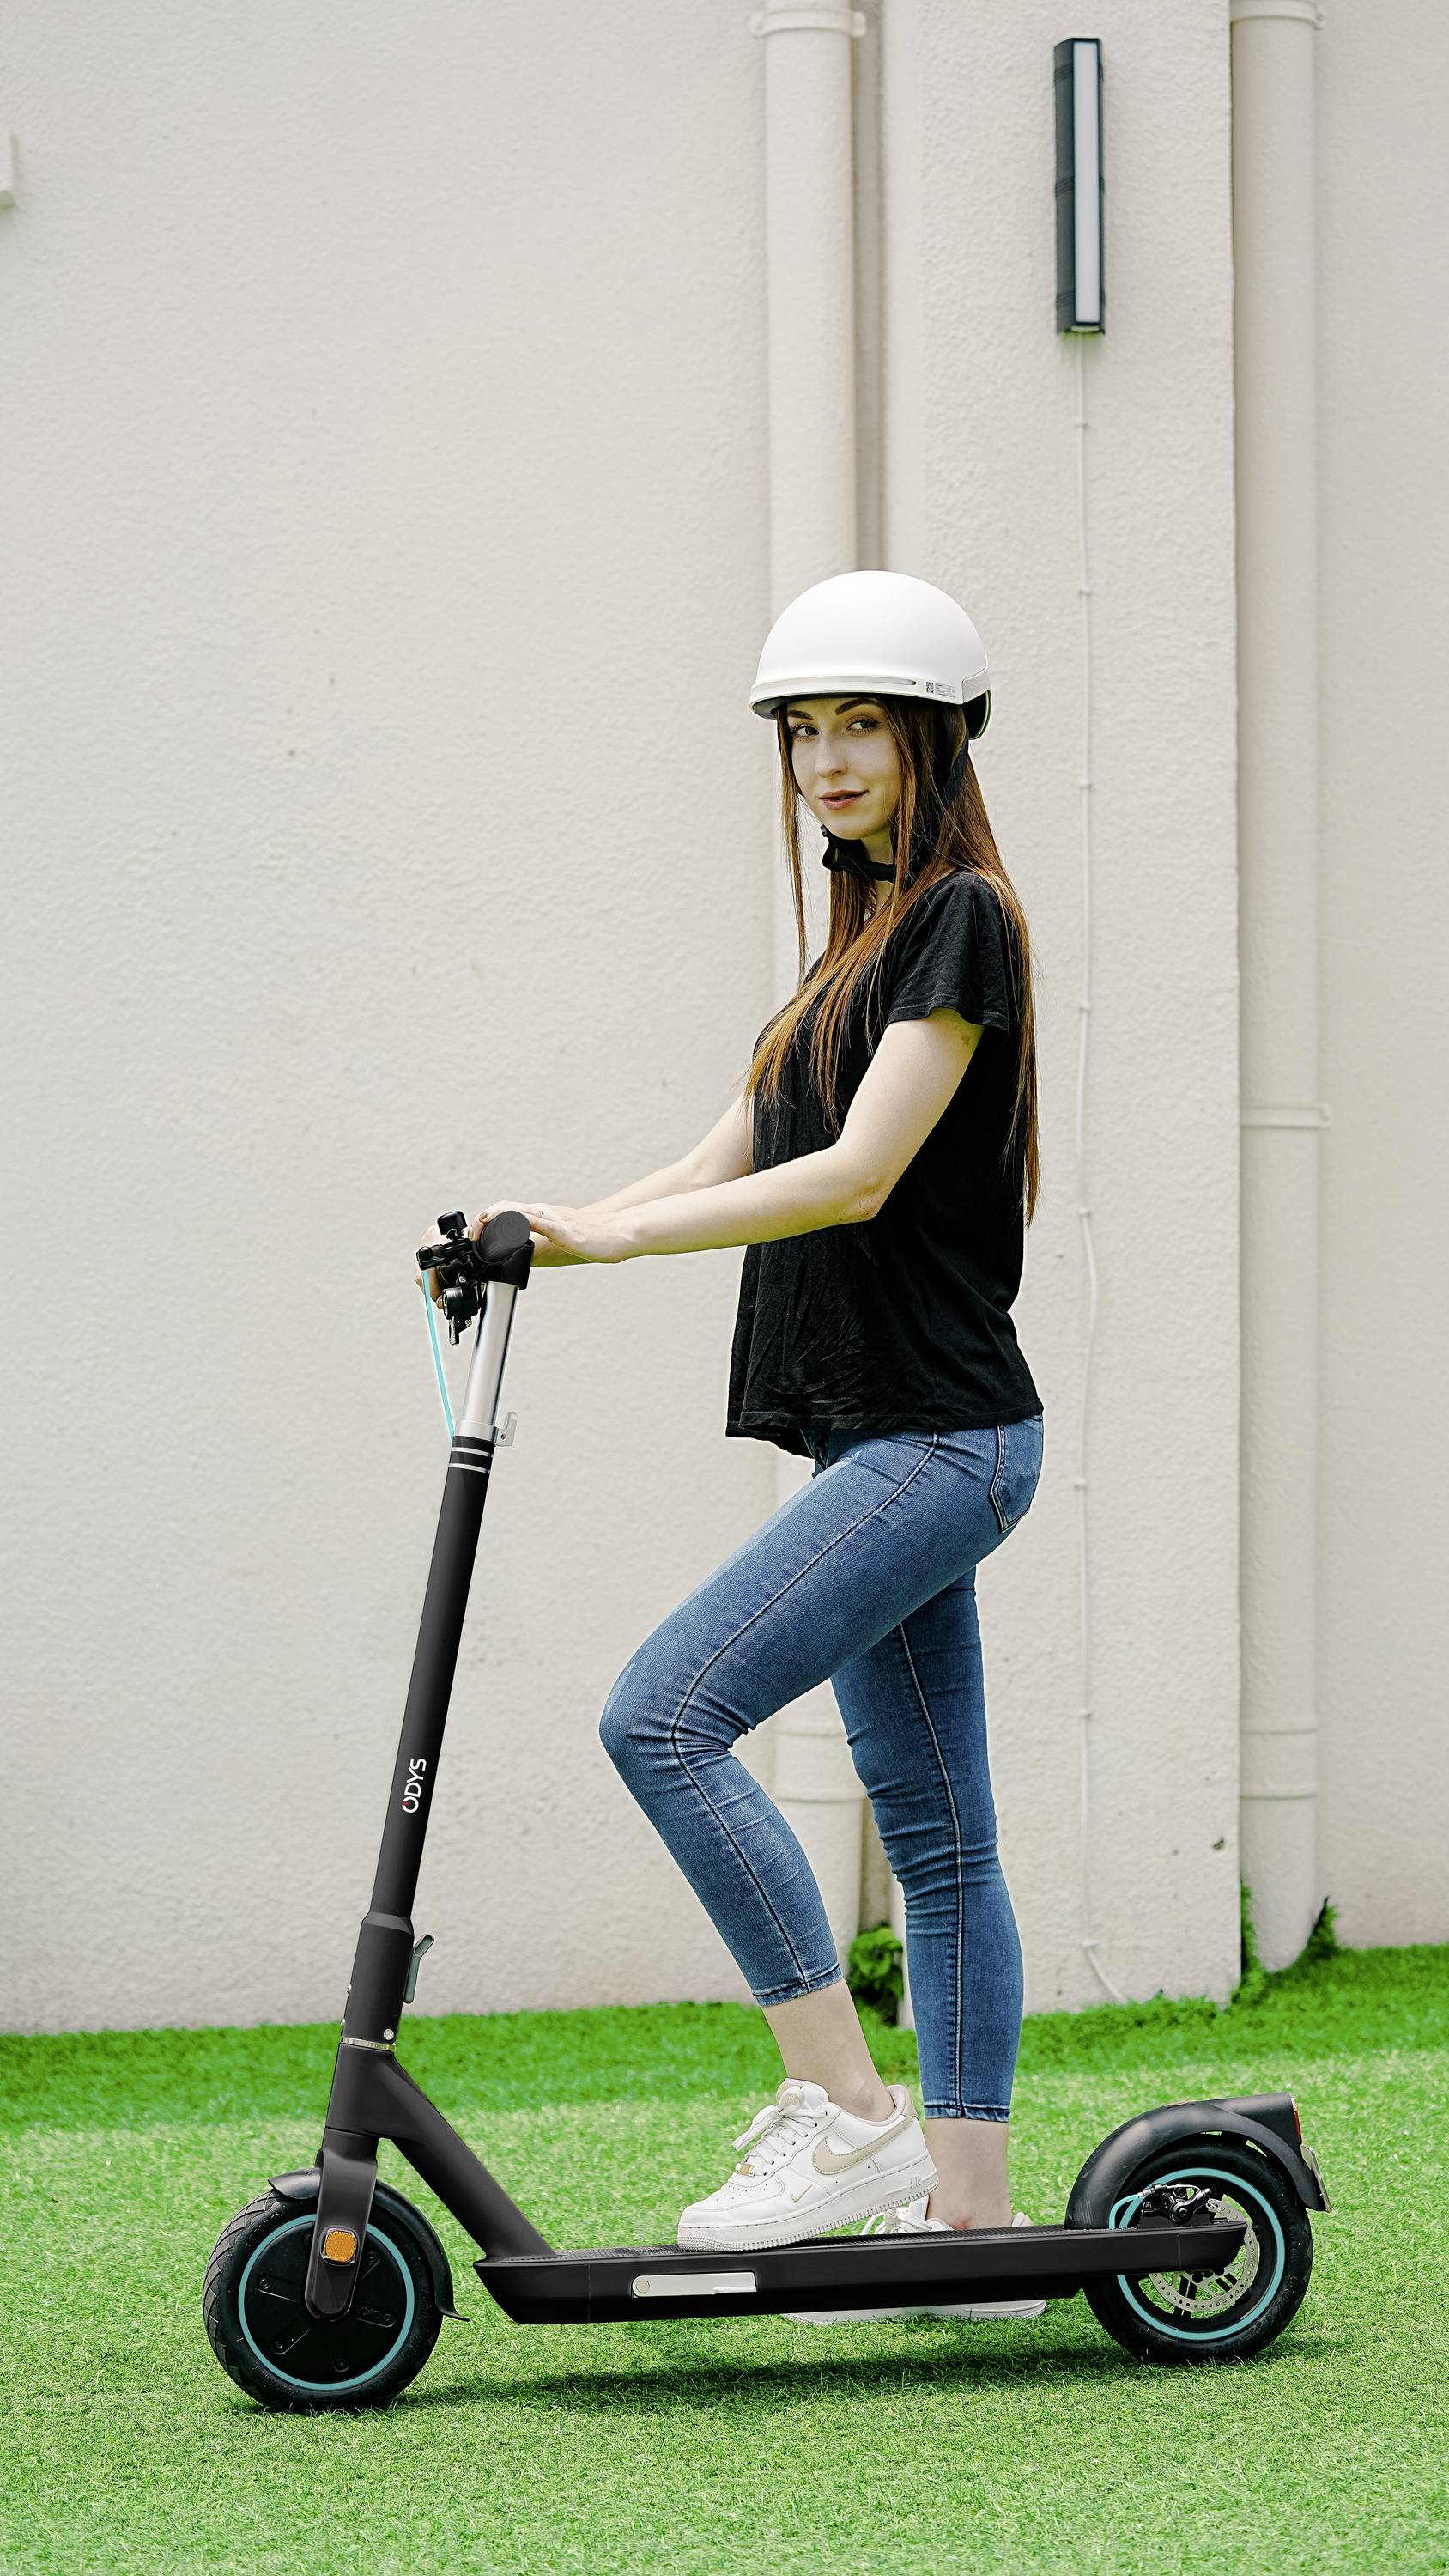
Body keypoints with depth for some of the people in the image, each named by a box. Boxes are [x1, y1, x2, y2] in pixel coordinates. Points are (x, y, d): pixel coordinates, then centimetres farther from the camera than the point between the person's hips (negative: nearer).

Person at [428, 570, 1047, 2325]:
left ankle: (843, 2111, -15)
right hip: (882, 1443, 10)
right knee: (933, 1831, 9)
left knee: (664, 1714, -18)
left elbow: (856, 1175, -18)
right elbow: (729, 1166, 16)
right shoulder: (864, 944, 20)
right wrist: (542, 1237, 0)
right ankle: (968, 2219, 12)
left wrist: (613, 1236, -19)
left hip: (933, 1439, -10)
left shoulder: (962, 919, -8)